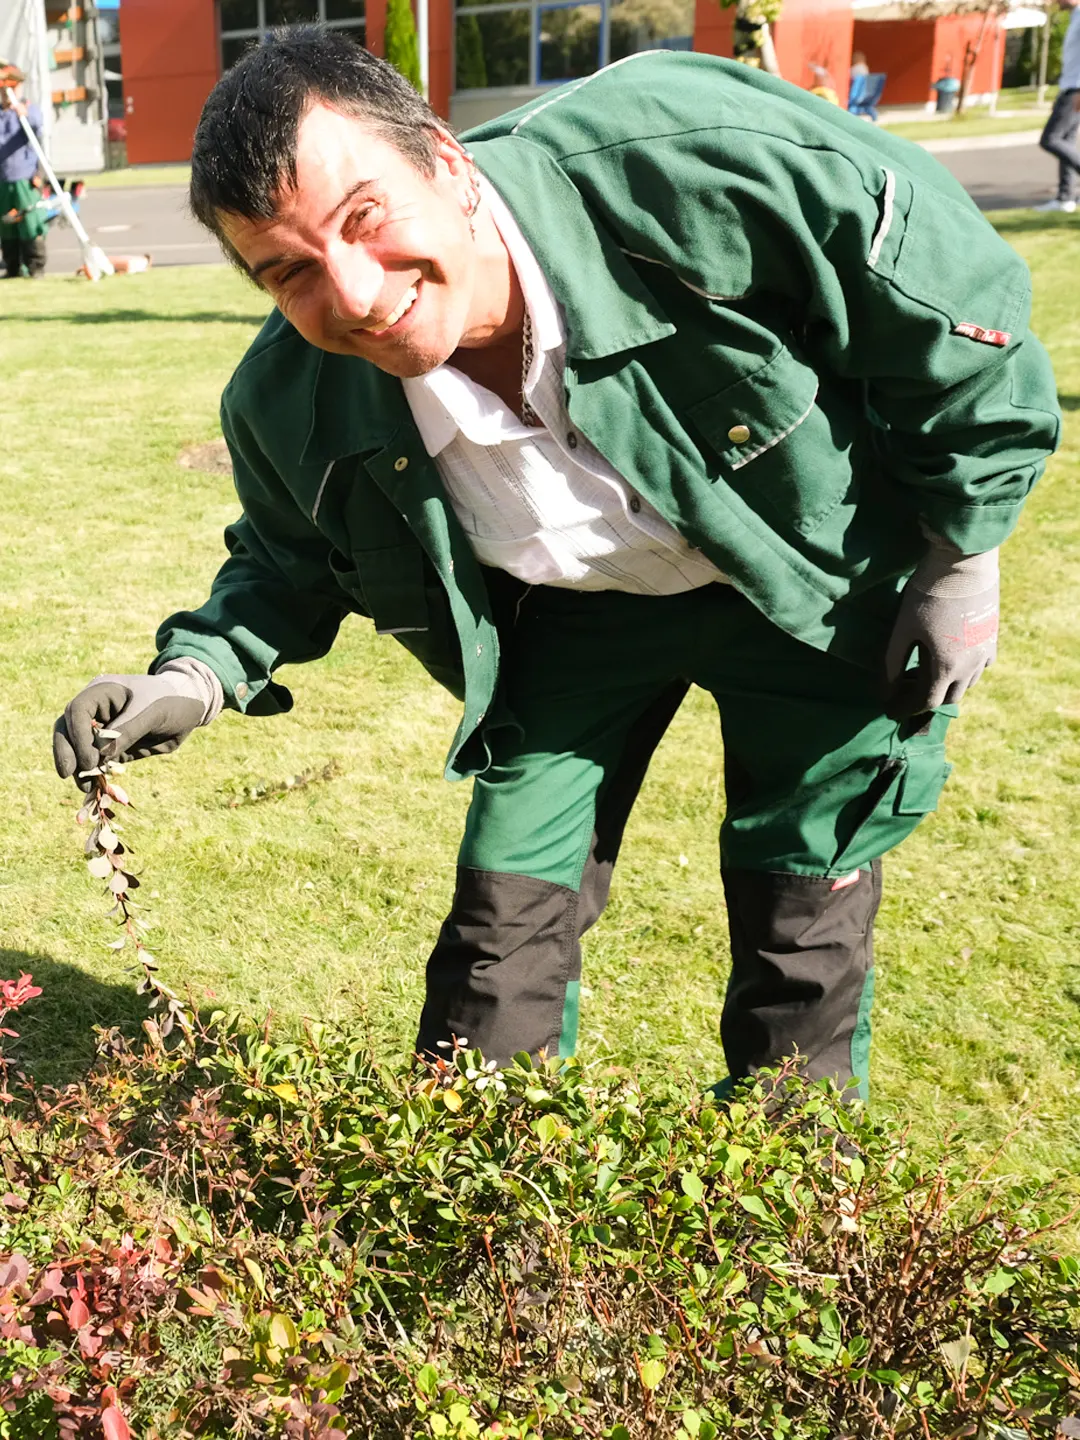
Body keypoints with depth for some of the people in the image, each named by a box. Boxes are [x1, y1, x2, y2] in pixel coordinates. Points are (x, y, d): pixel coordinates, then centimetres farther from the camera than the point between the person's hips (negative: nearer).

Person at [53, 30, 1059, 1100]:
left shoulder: (678, 156, -34)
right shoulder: (291, 409, -20)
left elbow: (957, 284, -20)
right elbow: (293, 559, 4)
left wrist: (963, 557, -13)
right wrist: (199, 675, -16)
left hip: (816, 576, -1)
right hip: (576, 615, 2)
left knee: (803, 922, 8)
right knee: (505, 911, 4)